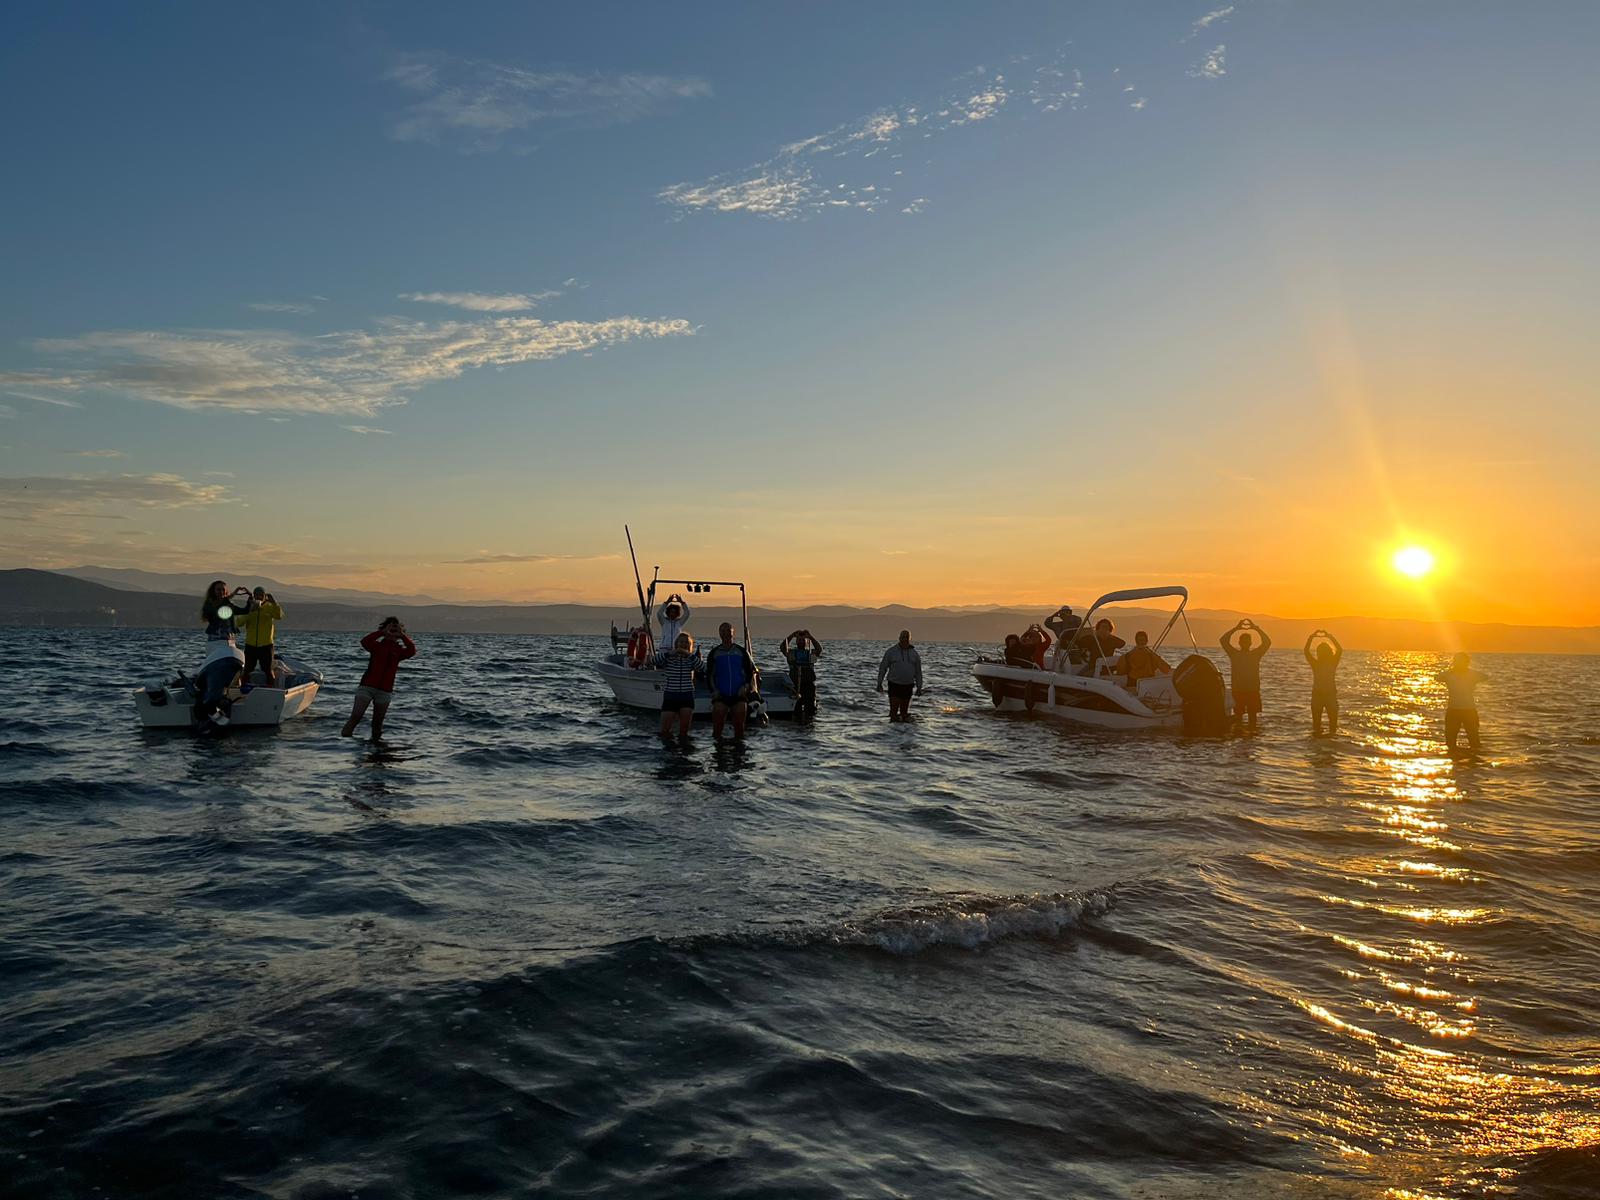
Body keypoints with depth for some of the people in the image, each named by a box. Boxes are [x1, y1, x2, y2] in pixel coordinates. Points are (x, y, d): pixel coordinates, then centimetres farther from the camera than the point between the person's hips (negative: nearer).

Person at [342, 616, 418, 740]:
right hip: (367, 687, -2)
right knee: (355, 717, -13)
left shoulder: (399, 650, 8)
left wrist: (402, 635, -14)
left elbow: (412, 651, -13)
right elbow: (364, 642, -17)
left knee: (377, 723, 6)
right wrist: (383, 632, -18)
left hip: (385, 691, 2)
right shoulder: (377, 645, 5)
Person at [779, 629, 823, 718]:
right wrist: (791, 636, -13)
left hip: (809, 683, 1)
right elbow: (782, 647, -9)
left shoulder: (811, 653, 11)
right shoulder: (791, 652, 10)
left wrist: (810, 637, -14)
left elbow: (819, 649, -10)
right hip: (795, 683, -1)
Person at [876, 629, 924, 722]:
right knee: (894, 710, -9)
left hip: (908, 686, 2)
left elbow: (918, 672, 10)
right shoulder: (891, 651, -2)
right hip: (894, 685, -2)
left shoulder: (914, 653, 4)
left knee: (904, 711, 9)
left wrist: (919, 688, 9)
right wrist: (879, 683, 1)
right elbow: (883, 667, 2)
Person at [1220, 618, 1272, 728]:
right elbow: (1224, 641, -6)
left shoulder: (1256, 654, 6)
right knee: (1238, 715, -1)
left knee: (1254, 717, -1)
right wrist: (1236, 628, -10)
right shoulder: (1234, 654, 4)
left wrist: (1256, 628, -9)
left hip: (1253, 691, 1)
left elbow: (1267, 642, -4)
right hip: (1238, 691, -1)